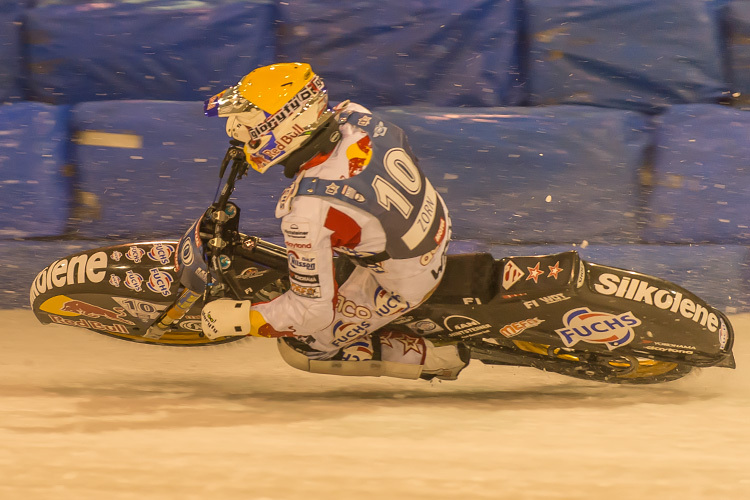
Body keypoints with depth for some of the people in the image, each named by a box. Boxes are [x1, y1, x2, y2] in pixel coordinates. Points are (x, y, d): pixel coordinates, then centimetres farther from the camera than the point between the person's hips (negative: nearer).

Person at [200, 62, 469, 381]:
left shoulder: (308, 212, -37)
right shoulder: (356, 119, -19)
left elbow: (314, 310, -27)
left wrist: (239, 319, -13)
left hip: (402, 288, -7)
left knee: (300, 346, 8)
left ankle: (430, 358, 5)